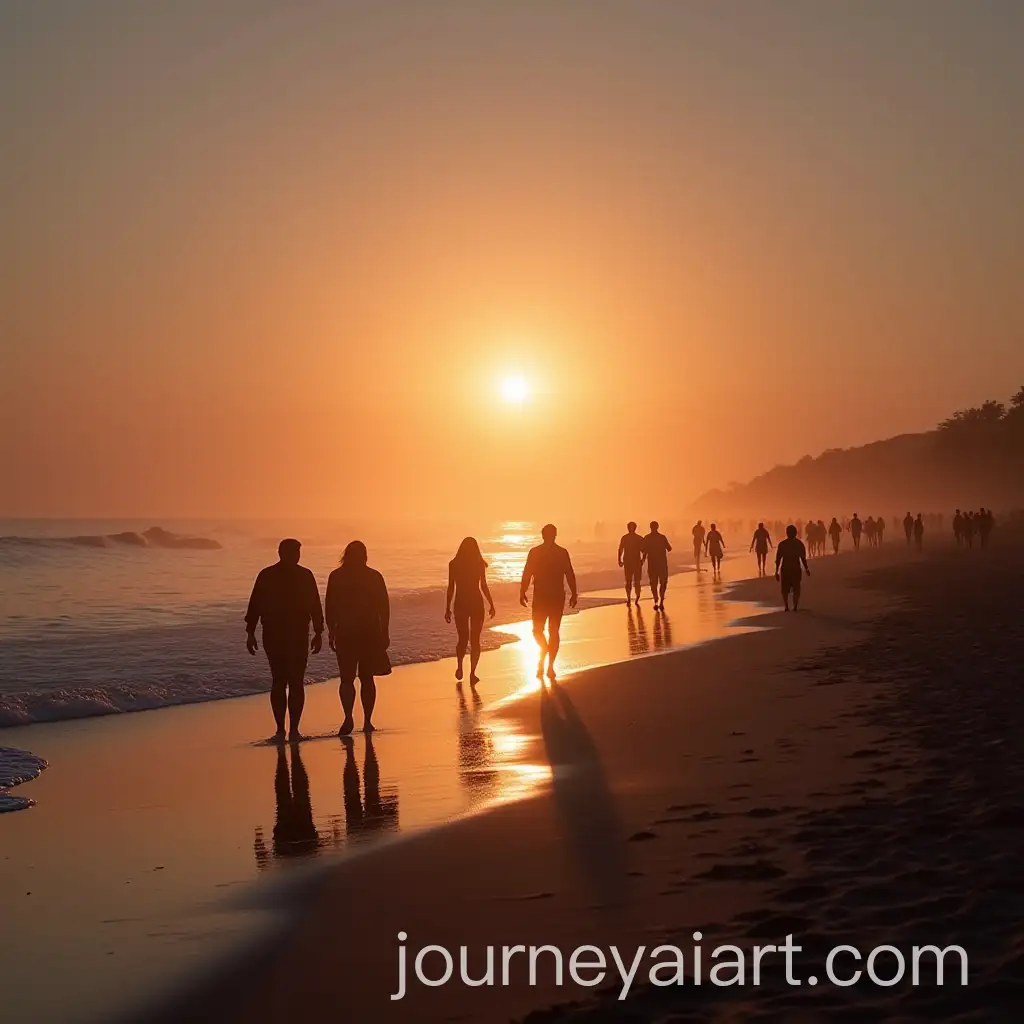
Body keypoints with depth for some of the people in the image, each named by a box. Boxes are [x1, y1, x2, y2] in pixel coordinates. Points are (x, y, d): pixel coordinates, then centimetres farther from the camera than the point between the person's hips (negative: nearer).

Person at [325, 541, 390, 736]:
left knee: (347, 678, 1)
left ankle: (348, 717, -20)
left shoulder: (336, 577, -2)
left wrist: (331, 632, 6)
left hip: (345, 634, -1)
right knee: (366, 678, 11)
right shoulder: (374, 577, 1)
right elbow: (384, 607, 2)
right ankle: (367, 721, 8)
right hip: (371, 633, 1)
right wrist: (385, 633, 8)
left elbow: (330, 608, -1)